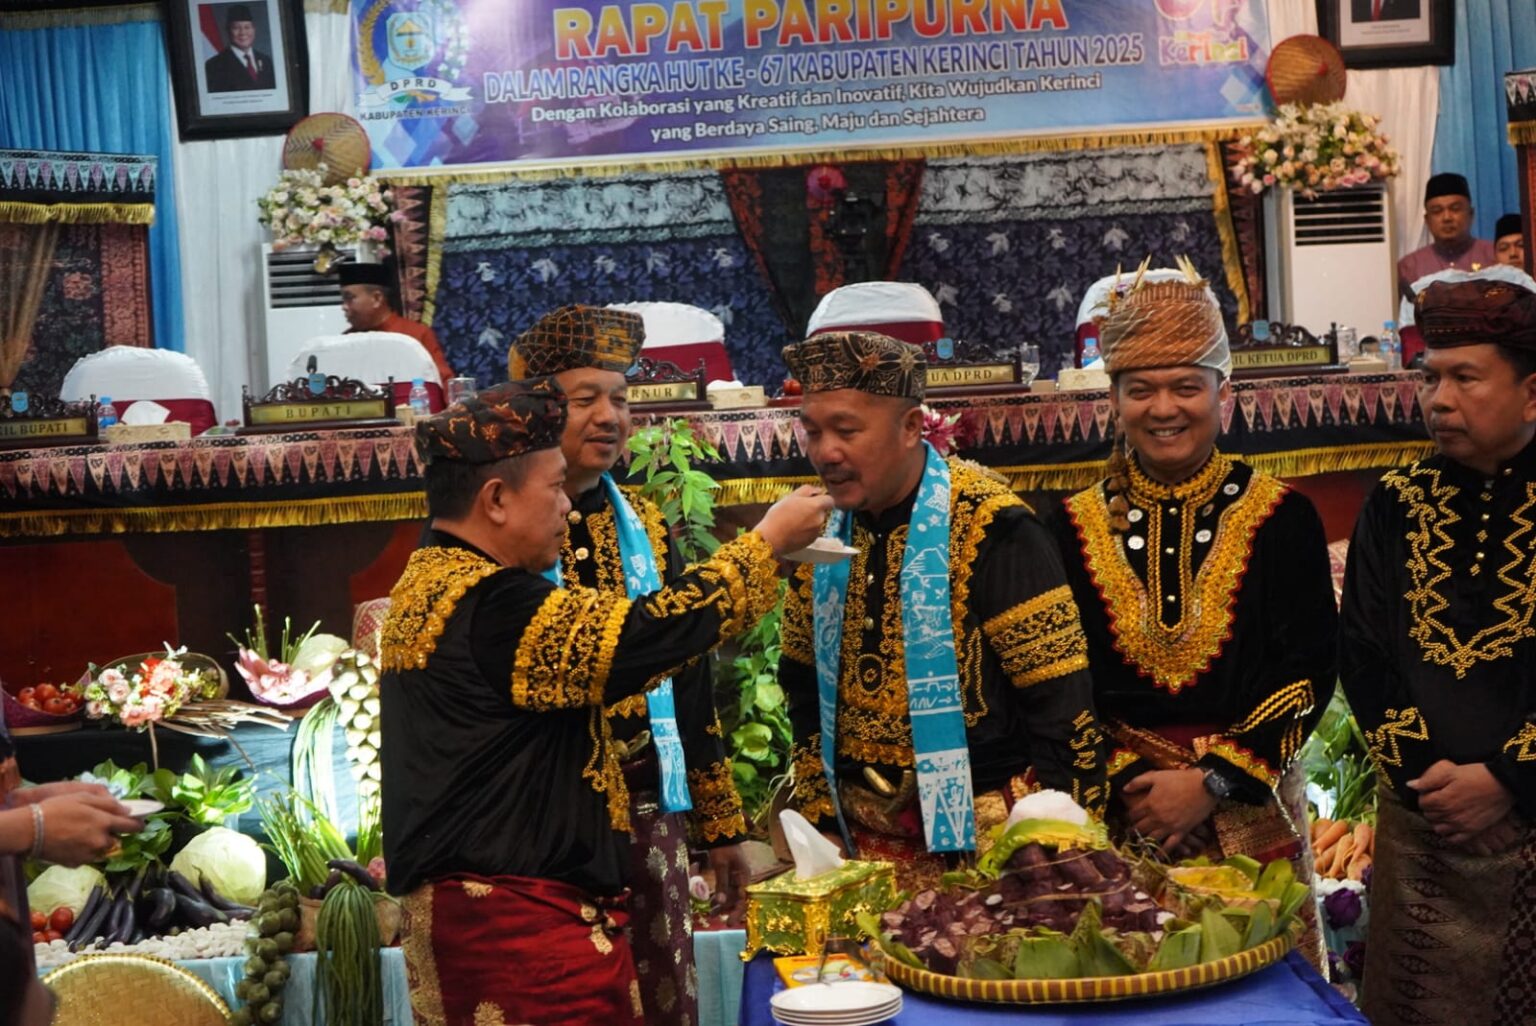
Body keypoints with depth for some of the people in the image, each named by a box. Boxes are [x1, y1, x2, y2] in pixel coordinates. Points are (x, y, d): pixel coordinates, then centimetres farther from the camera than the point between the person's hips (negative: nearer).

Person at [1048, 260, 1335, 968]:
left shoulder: (1281, 519, -1)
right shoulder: (1073, 528, 2)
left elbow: (1308, 673, -4)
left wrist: (1213, 782, -12)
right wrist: (1126, 787, -11)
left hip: (1249, 810, 0)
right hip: (1118, 813, 1)